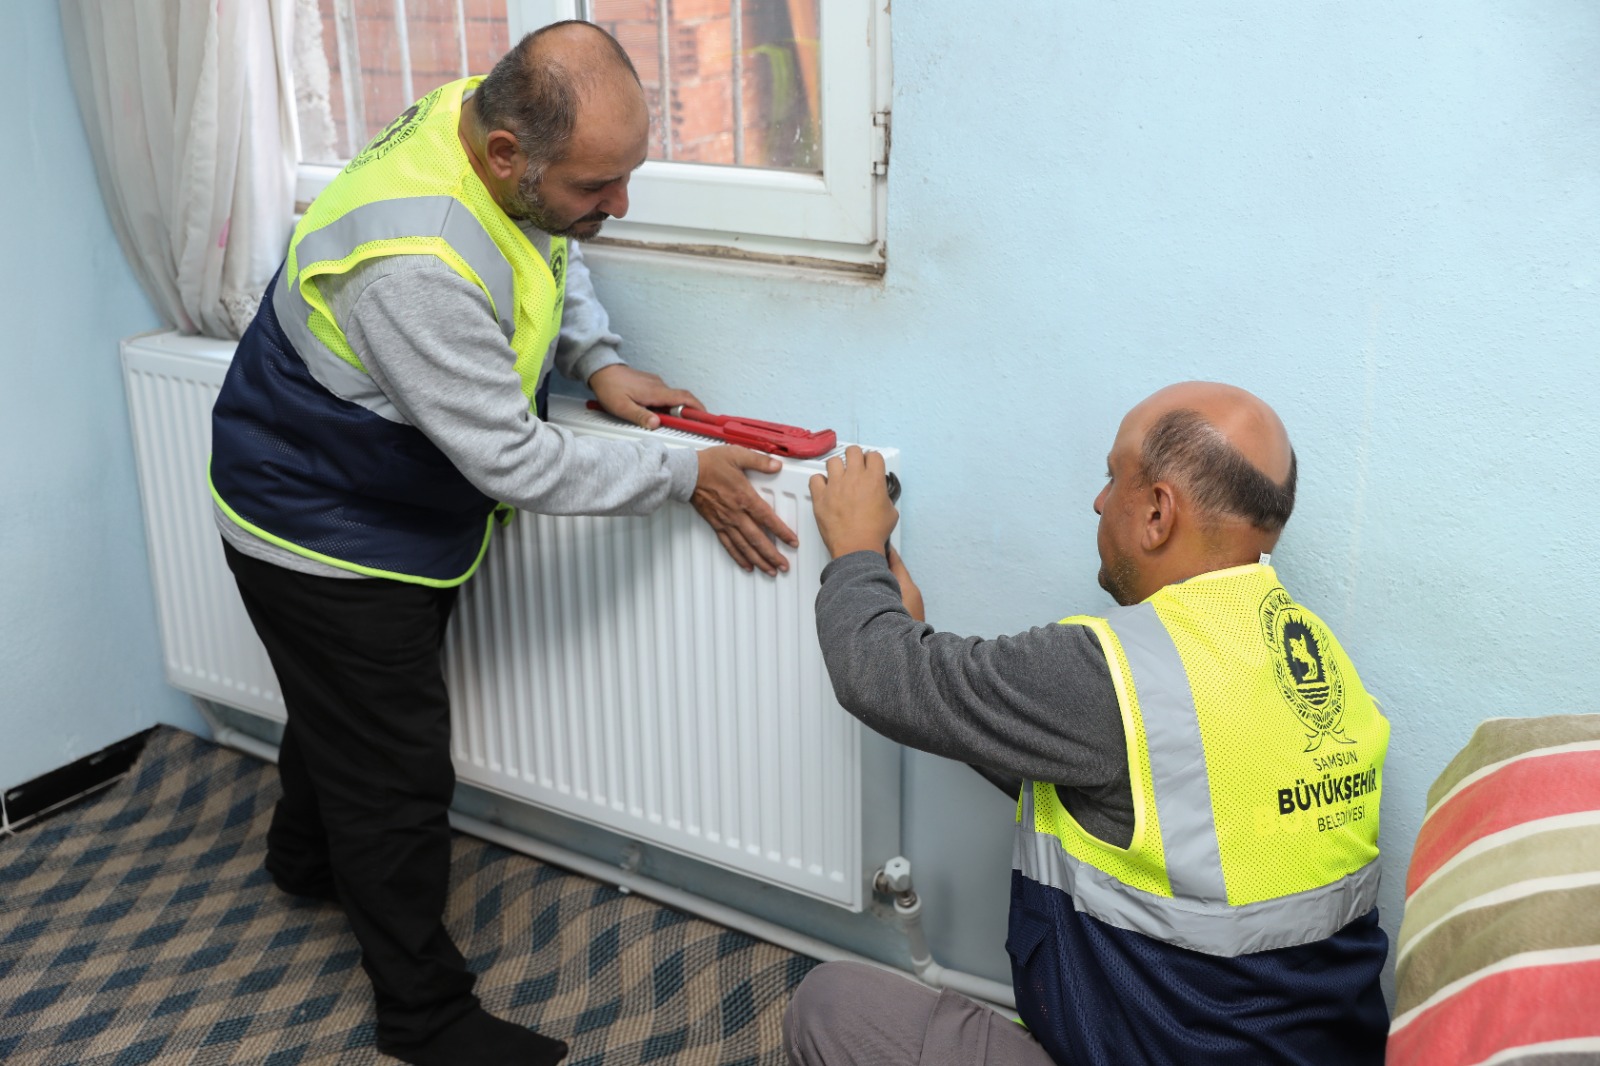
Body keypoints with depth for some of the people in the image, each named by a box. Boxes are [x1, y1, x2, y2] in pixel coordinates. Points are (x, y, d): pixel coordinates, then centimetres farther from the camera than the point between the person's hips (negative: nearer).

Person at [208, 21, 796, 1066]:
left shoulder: (489, 124, -14)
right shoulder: (417, 265, -41)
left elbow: (550, 251, 9)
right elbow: (517, 464, -33)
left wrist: (598, 357, -7)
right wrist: (687, 478, -24)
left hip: (387, 502, 9)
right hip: (327, 541, -9)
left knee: (344, 709, 31)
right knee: (396, 776, 5)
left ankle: (308, 855, 58)